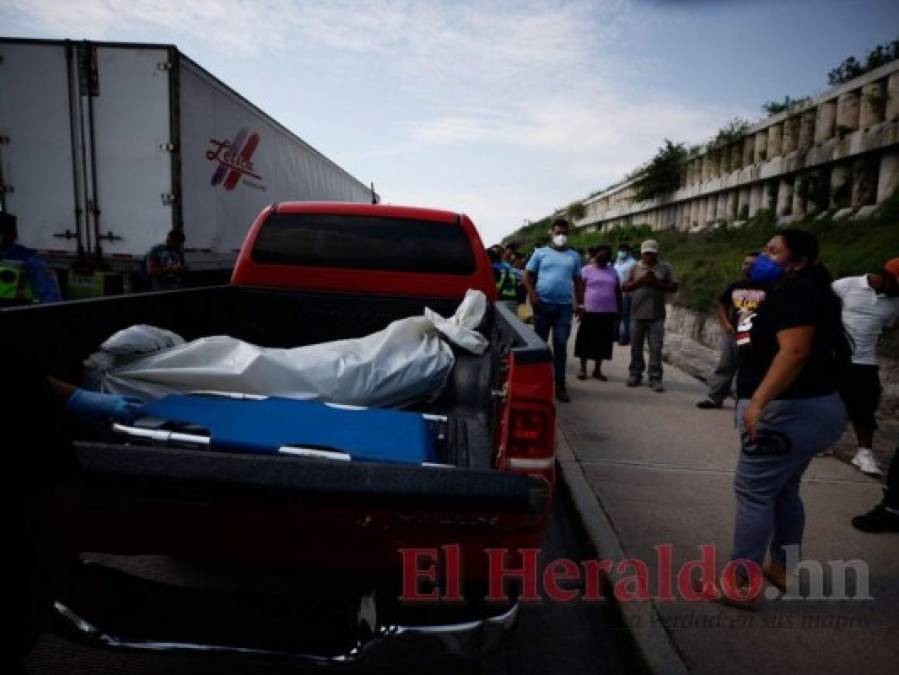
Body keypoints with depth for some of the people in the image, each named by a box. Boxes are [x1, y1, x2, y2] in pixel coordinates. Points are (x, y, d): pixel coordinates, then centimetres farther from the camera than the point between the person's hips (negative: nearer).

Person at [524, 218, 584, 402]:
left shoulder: (574, 256, 12)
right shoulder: (541, 253, 4)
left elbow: (578, 281, 16)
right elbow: (527, 275, 3)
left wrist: (580, 303, 9)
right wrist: (532, 294, -11)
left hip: (564, 306, 1)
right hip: (543, 304, -1)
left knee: (561, 345, 2)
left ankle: (560, 386, 6)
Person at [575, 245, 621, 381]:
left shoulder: (612, 271, 13)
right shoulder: (587, 270, 0)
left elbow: (618, 292, 15)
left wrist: (619, 309, 10)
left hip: (609, 312, 4)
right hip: (590, 311, -4)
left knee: (603, 342, 7)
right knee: (586, 341, 2)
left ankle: (597, 370, 17)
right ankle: (582, 368, 12)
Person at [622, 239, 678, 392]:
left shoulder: (666, 268, 4)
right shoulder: (634, 268, 7)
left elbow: (674, 288, 1)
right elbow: (624, 288, 2)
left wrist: (657, 283, -13)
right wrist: (640, 281, -13)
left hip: (656, 316, -1)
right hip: (637, 315, 1)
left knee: (656, 348, -1)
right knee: (636, 347, 8)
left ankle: (655, 378, 4)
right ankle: (635, 374, 20)